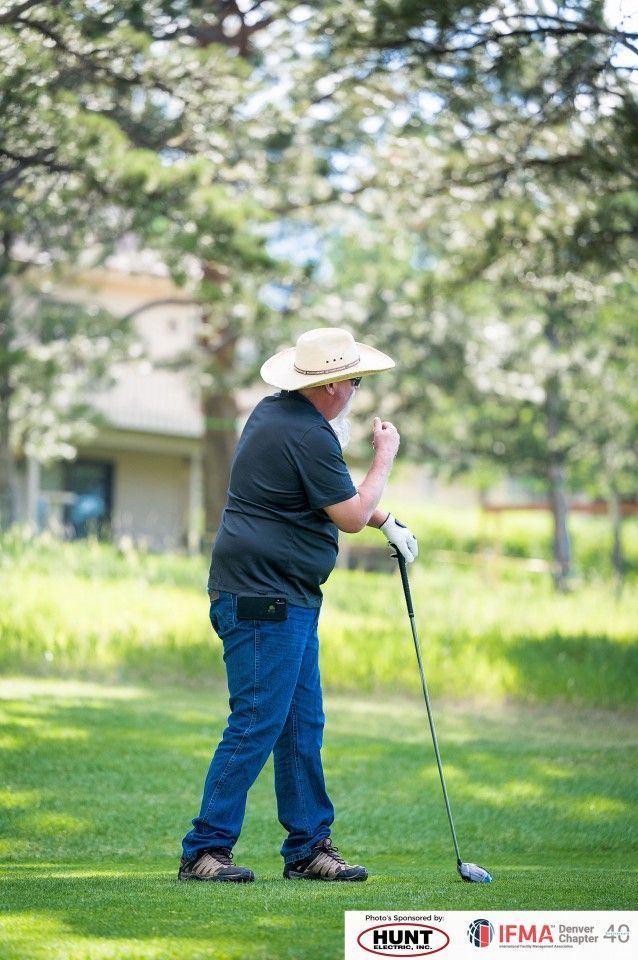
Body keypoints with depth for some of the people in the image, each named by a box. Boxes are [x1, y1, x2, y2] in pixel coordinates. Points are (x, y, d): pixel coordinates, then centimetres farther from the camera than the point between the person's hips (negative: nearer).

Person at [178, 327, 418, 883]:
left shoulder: (276, 411, 15)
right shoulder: (309, 436, -18)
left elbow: (333, 493, 29)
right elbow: (351, 517, -10)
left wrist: (385, 520, 22)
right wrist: (385, 457, 2)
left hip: (288, 604, 11)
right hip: (263, 598, -11)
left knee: (303, 726, 11)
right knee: (257, 725, -9)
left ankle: (309, 847, 16)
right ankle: (204, 850, -5)